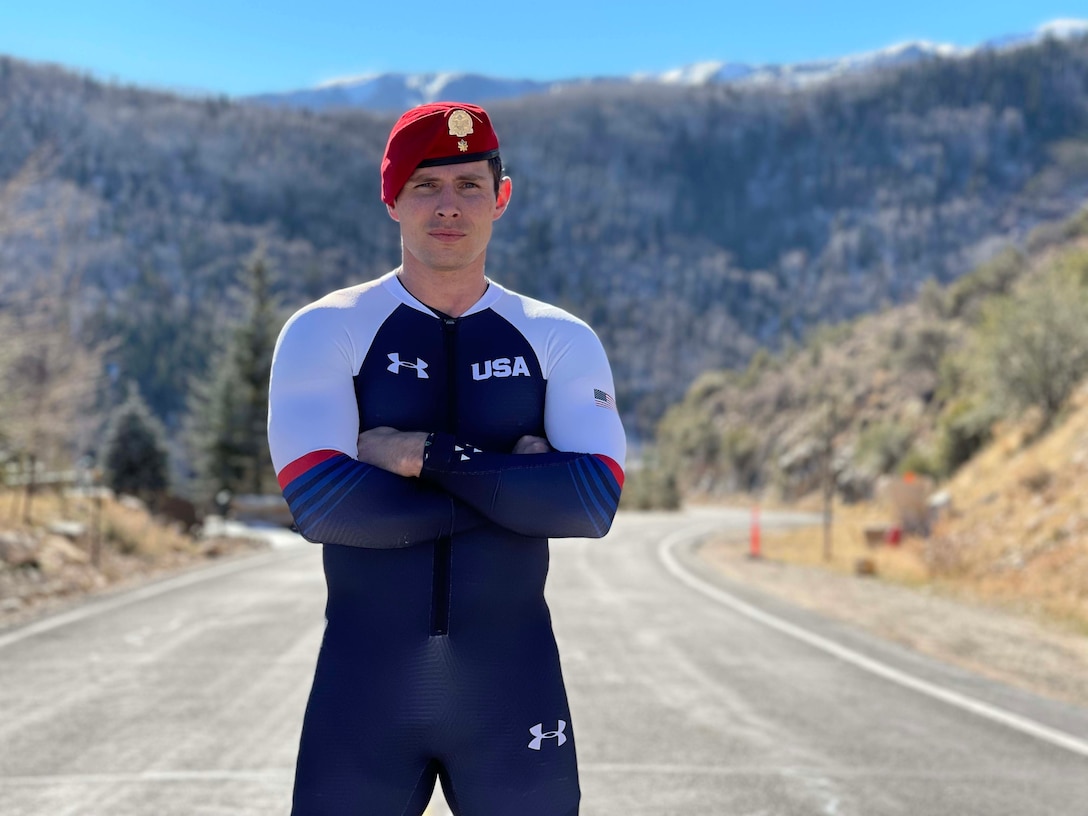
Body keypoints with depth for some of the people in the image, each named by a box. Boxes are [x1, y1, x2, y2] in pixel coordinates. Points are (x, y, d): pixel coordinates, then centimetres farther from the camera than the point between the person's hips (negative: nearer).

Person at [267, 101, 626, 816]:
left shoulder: (560, 340, 3)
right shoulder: (326, 331, -1)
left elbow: (594, 504, -12)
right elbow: (320, 503, -16)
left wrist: (428, 455, -16)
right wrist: (515, 482, -12)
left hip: (513, 681, 1)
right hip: (365, 680, -1)